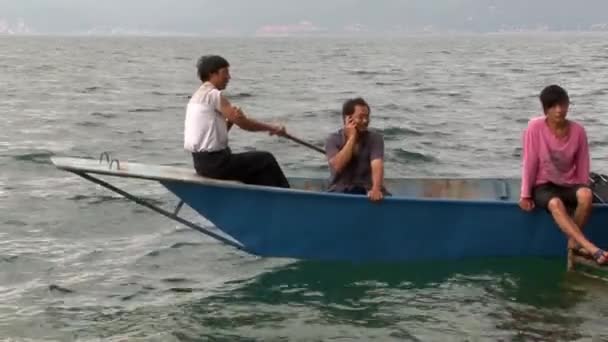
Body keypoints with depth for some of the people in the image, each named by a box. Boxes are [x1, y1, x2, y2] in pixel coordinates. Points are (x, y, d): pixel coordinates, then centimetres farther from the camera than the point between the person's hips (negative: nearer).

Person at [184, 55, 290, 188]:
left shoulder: (197, 96, 16)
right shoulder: (214, 94, -14)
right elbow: (244, 123, -13)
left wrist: (229, 121, -5)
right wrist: (273, 128, -2)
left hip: (201, 161, 10)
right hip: (215, 162, -9)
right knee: (266, 159, 3)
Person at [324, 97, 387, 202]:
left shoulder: (375, 138, 0)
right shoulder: (333, 139, 0)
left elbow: (377, 165, -16)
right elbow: (337, 166, -17)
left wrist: (376, 189, -35)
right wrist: (352, 138, -14)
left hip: (367, 190, 1)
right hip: (340, 191, 0)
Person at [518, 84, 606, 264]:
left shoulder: (578, 131, -4)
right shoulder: (535, 127, -11)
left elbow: (582, 167, 2)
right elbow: (530, 163, -8)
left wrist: (583, 194, -2)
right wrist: (526, 195, -8)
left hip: (569, 185, 2)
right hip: (543, 185, -2)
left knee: (586, 195, -33)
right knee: (556, 204, -37)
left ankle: (574, 241, -14)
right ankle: (591, 248, -43)